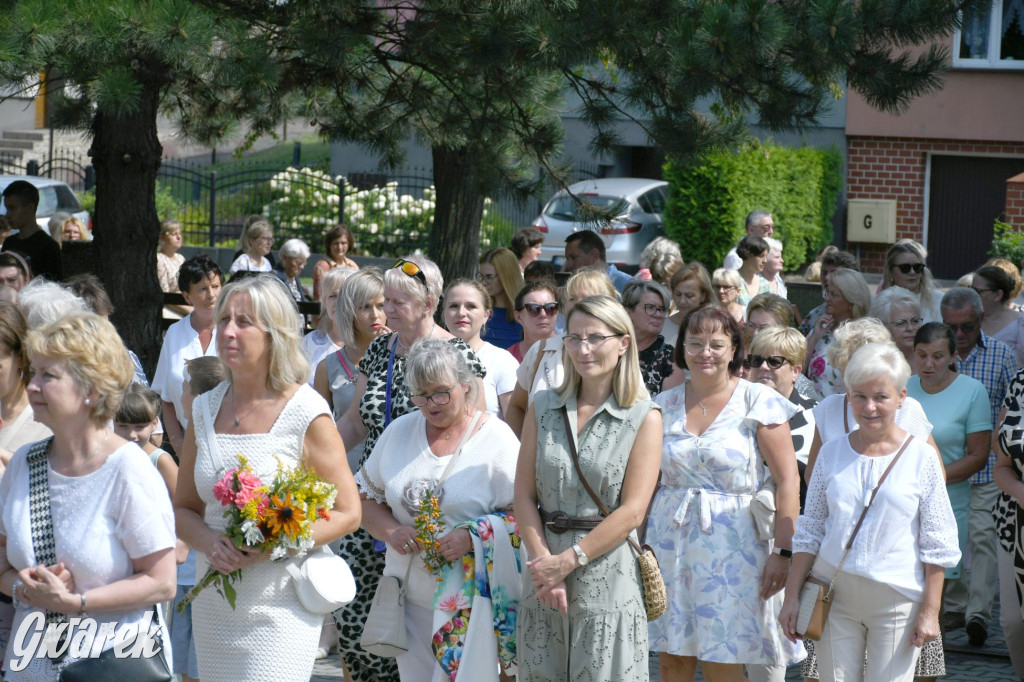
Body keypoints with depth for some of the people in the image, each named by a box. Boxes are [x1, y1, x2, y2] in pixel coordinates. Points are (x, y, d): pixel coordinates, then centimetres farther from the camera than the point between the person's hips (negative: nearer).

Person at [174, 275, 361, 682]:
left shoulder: (306, 414, -8)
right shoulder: (205, 410, 7)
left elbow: (347, 514, -6)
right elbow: (183, 509, 13)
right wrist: (209, 542, -9)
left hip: (278, 613, -5)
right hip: (212, 609, 5)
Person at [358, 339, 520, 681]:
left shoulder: (496, 438, -5)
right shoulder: (398, 432, 9)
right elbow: (365, 497, 15)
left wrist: (474, 537, -22)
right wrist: (390, 531, -5)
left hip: (470, 599, -4)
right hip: (411, 598, 4)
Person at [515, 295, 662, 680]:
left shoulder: (644, 417, -2)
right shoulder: (543, 407, 8)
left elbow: (631, 512, -9)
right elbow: (524, 495, 3)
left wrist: (567, 561, -12)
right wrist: (544, 562, -10)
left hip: (608, 574, -3)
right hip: (544, 572, 3)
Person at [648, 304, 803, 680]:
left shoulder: (758, 401, -4)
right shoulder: (664, 405, 8)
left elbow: (787, 480, -8)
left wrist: (784, 551, -14)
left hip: (733, 544, -4)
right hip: (671, 540, 4)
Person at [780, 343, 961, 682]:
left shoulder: (921, 458, -2)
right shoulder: (832, 453, 6)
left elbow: (937, 546, -1)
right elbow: (809, 531, 11)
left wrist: (930, 611, -5)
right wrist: (792, 597, 6)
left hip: (897, 600, -2)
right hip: (834, 594, 3)